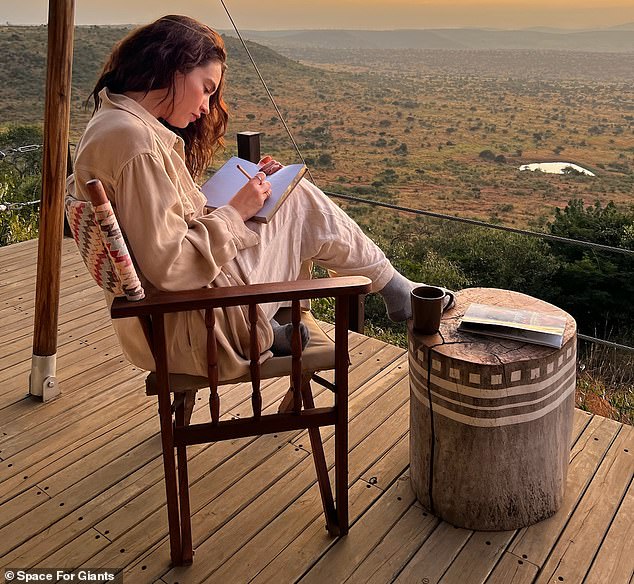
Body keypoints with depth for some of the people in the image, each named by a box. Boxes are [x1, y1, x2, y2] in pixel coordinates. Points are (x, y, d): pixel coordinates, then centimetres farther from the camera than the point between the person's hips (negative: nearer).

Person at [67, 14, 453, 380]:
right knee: (300, 203, 3)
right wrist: (234, 213, -14)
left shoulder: (113, 123, 8)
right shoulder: (136, 143, -24)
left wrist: (243, 187, 5)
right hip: (191, 330, -10)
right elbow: (170, 267, -26)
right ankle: (392, 287, 22)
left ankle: (269, 328, 15)